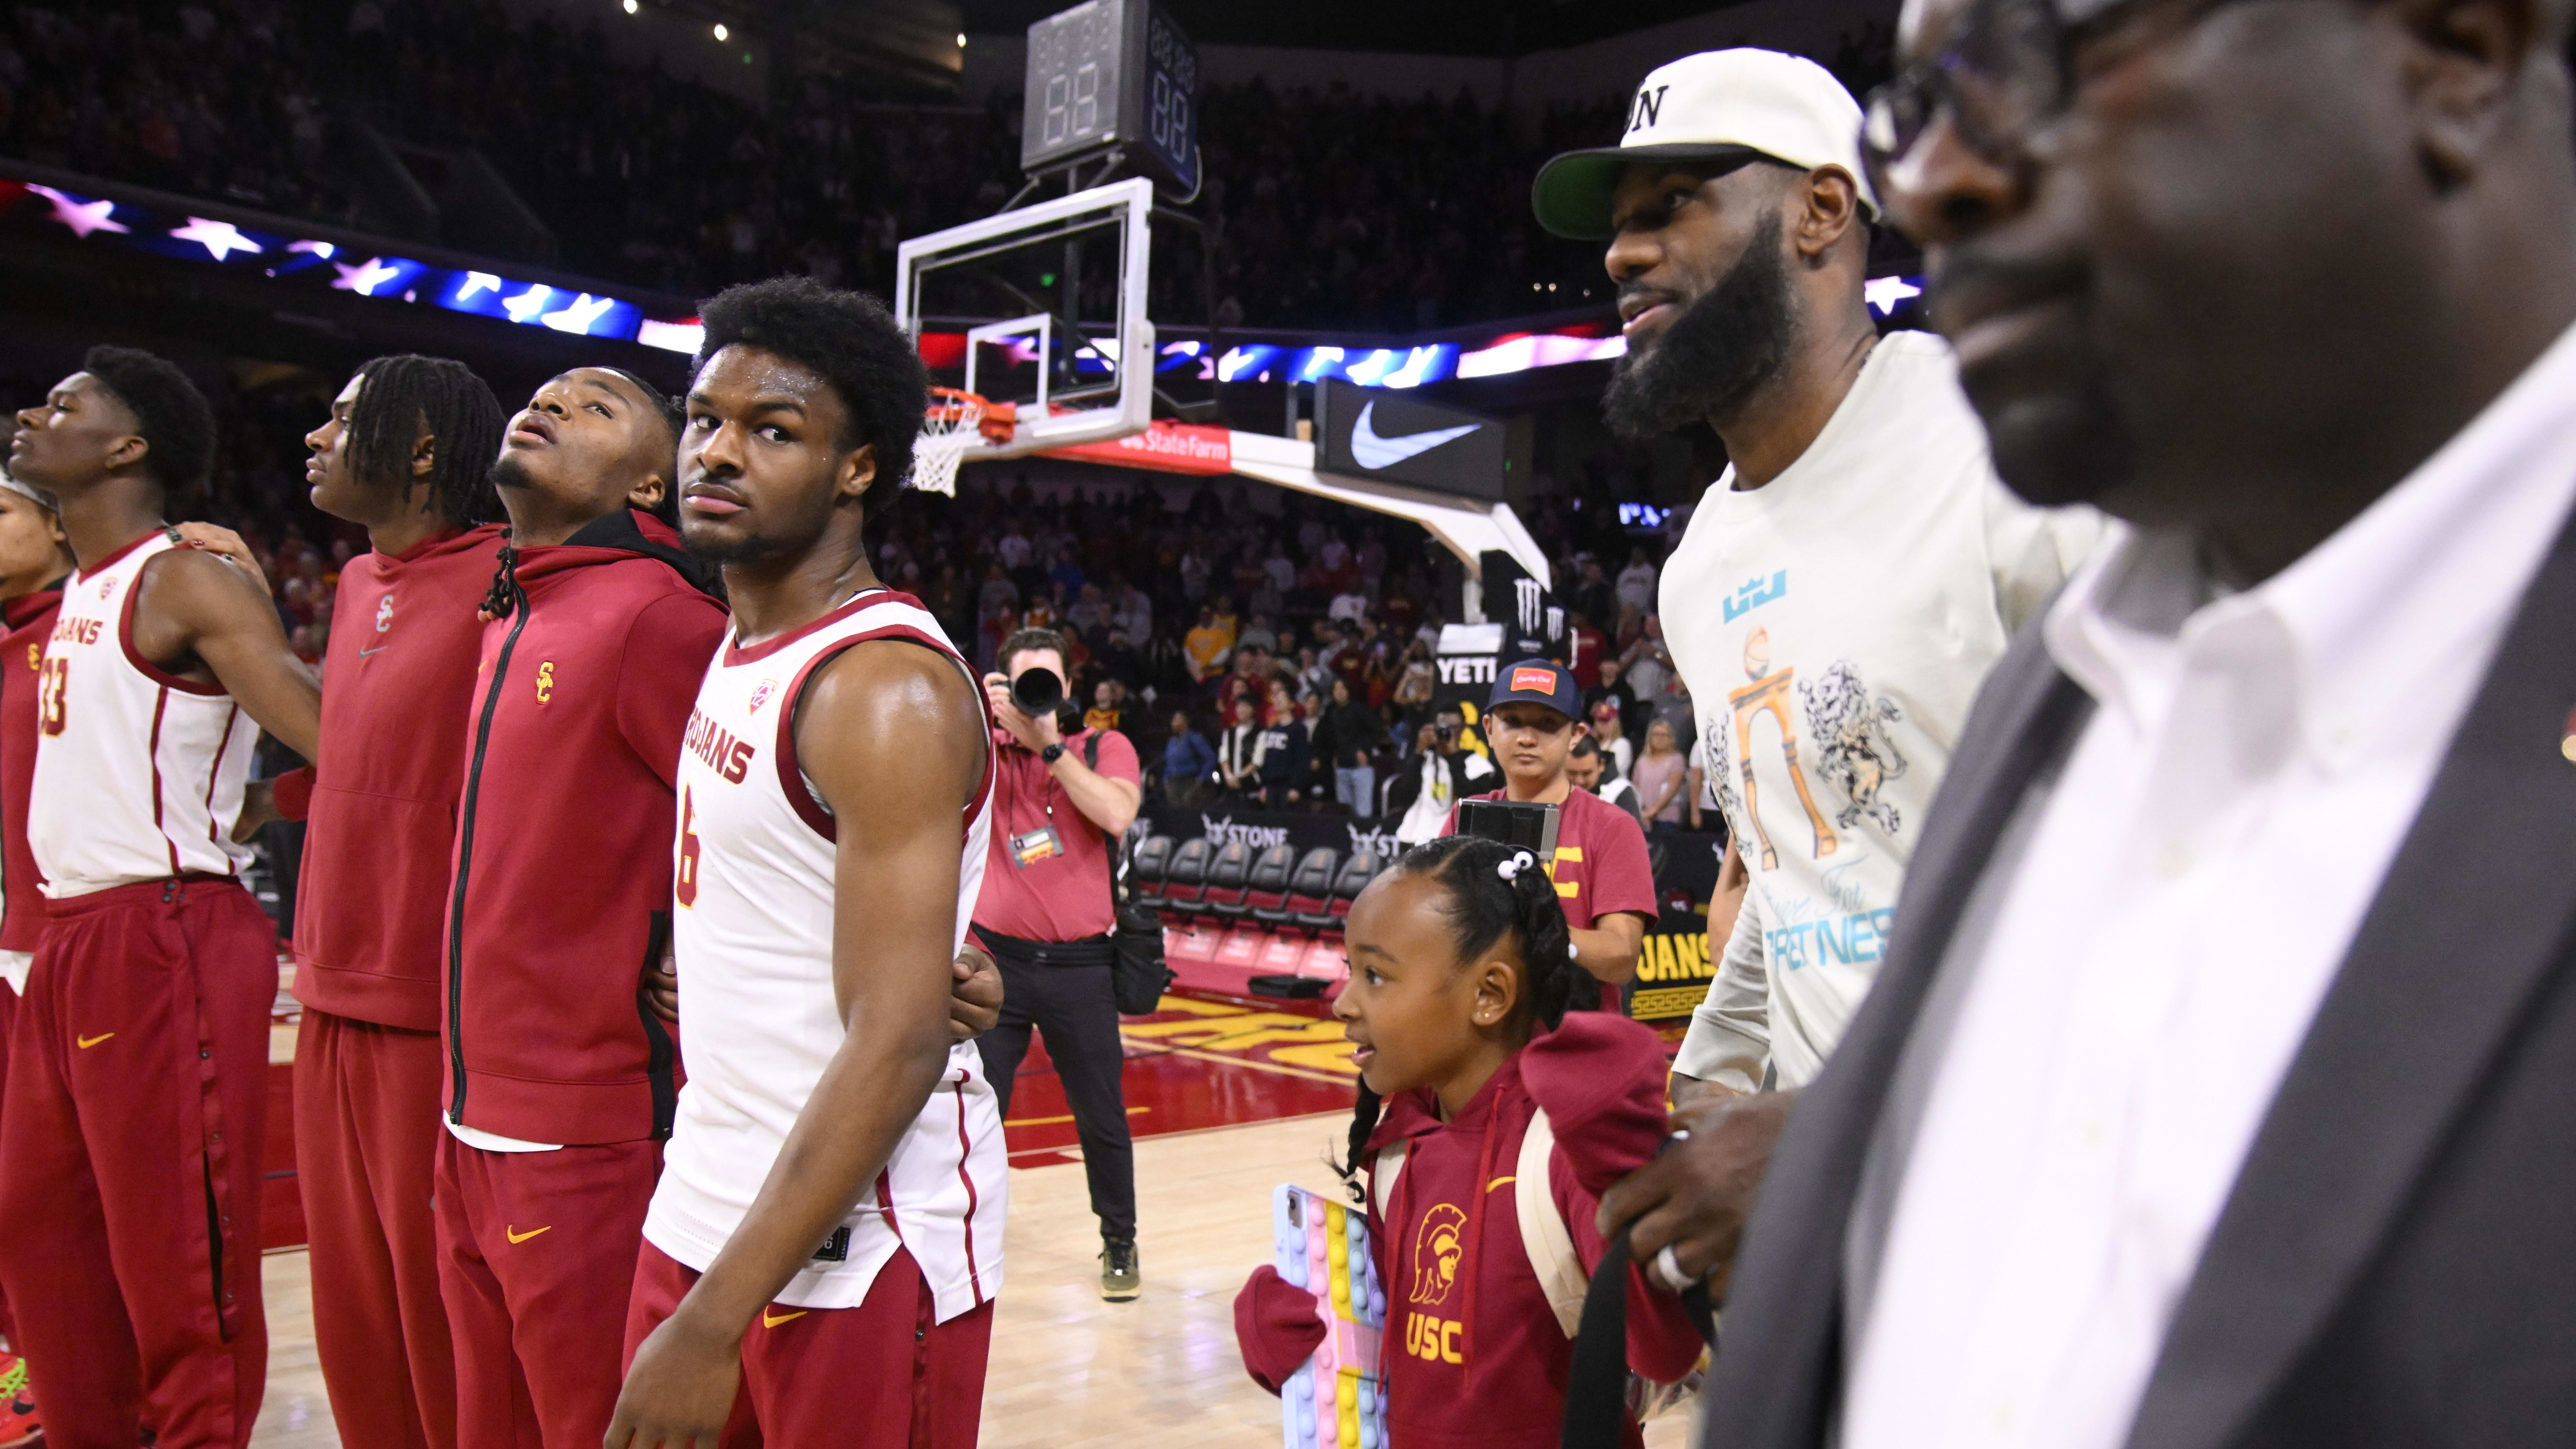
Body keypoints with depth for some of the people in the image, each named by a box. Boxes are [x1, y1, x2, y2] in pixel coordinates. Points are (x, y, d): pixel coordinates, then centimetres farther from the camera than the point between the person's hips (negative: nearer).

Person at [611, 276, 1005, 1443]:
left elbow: (898, 1048, -24)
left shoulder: (887, 689, -20)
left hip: (856, 1252, -8)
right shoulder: (739, 653, 7)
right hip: (706, 1211, 8)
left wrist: (715, 1323, -23)